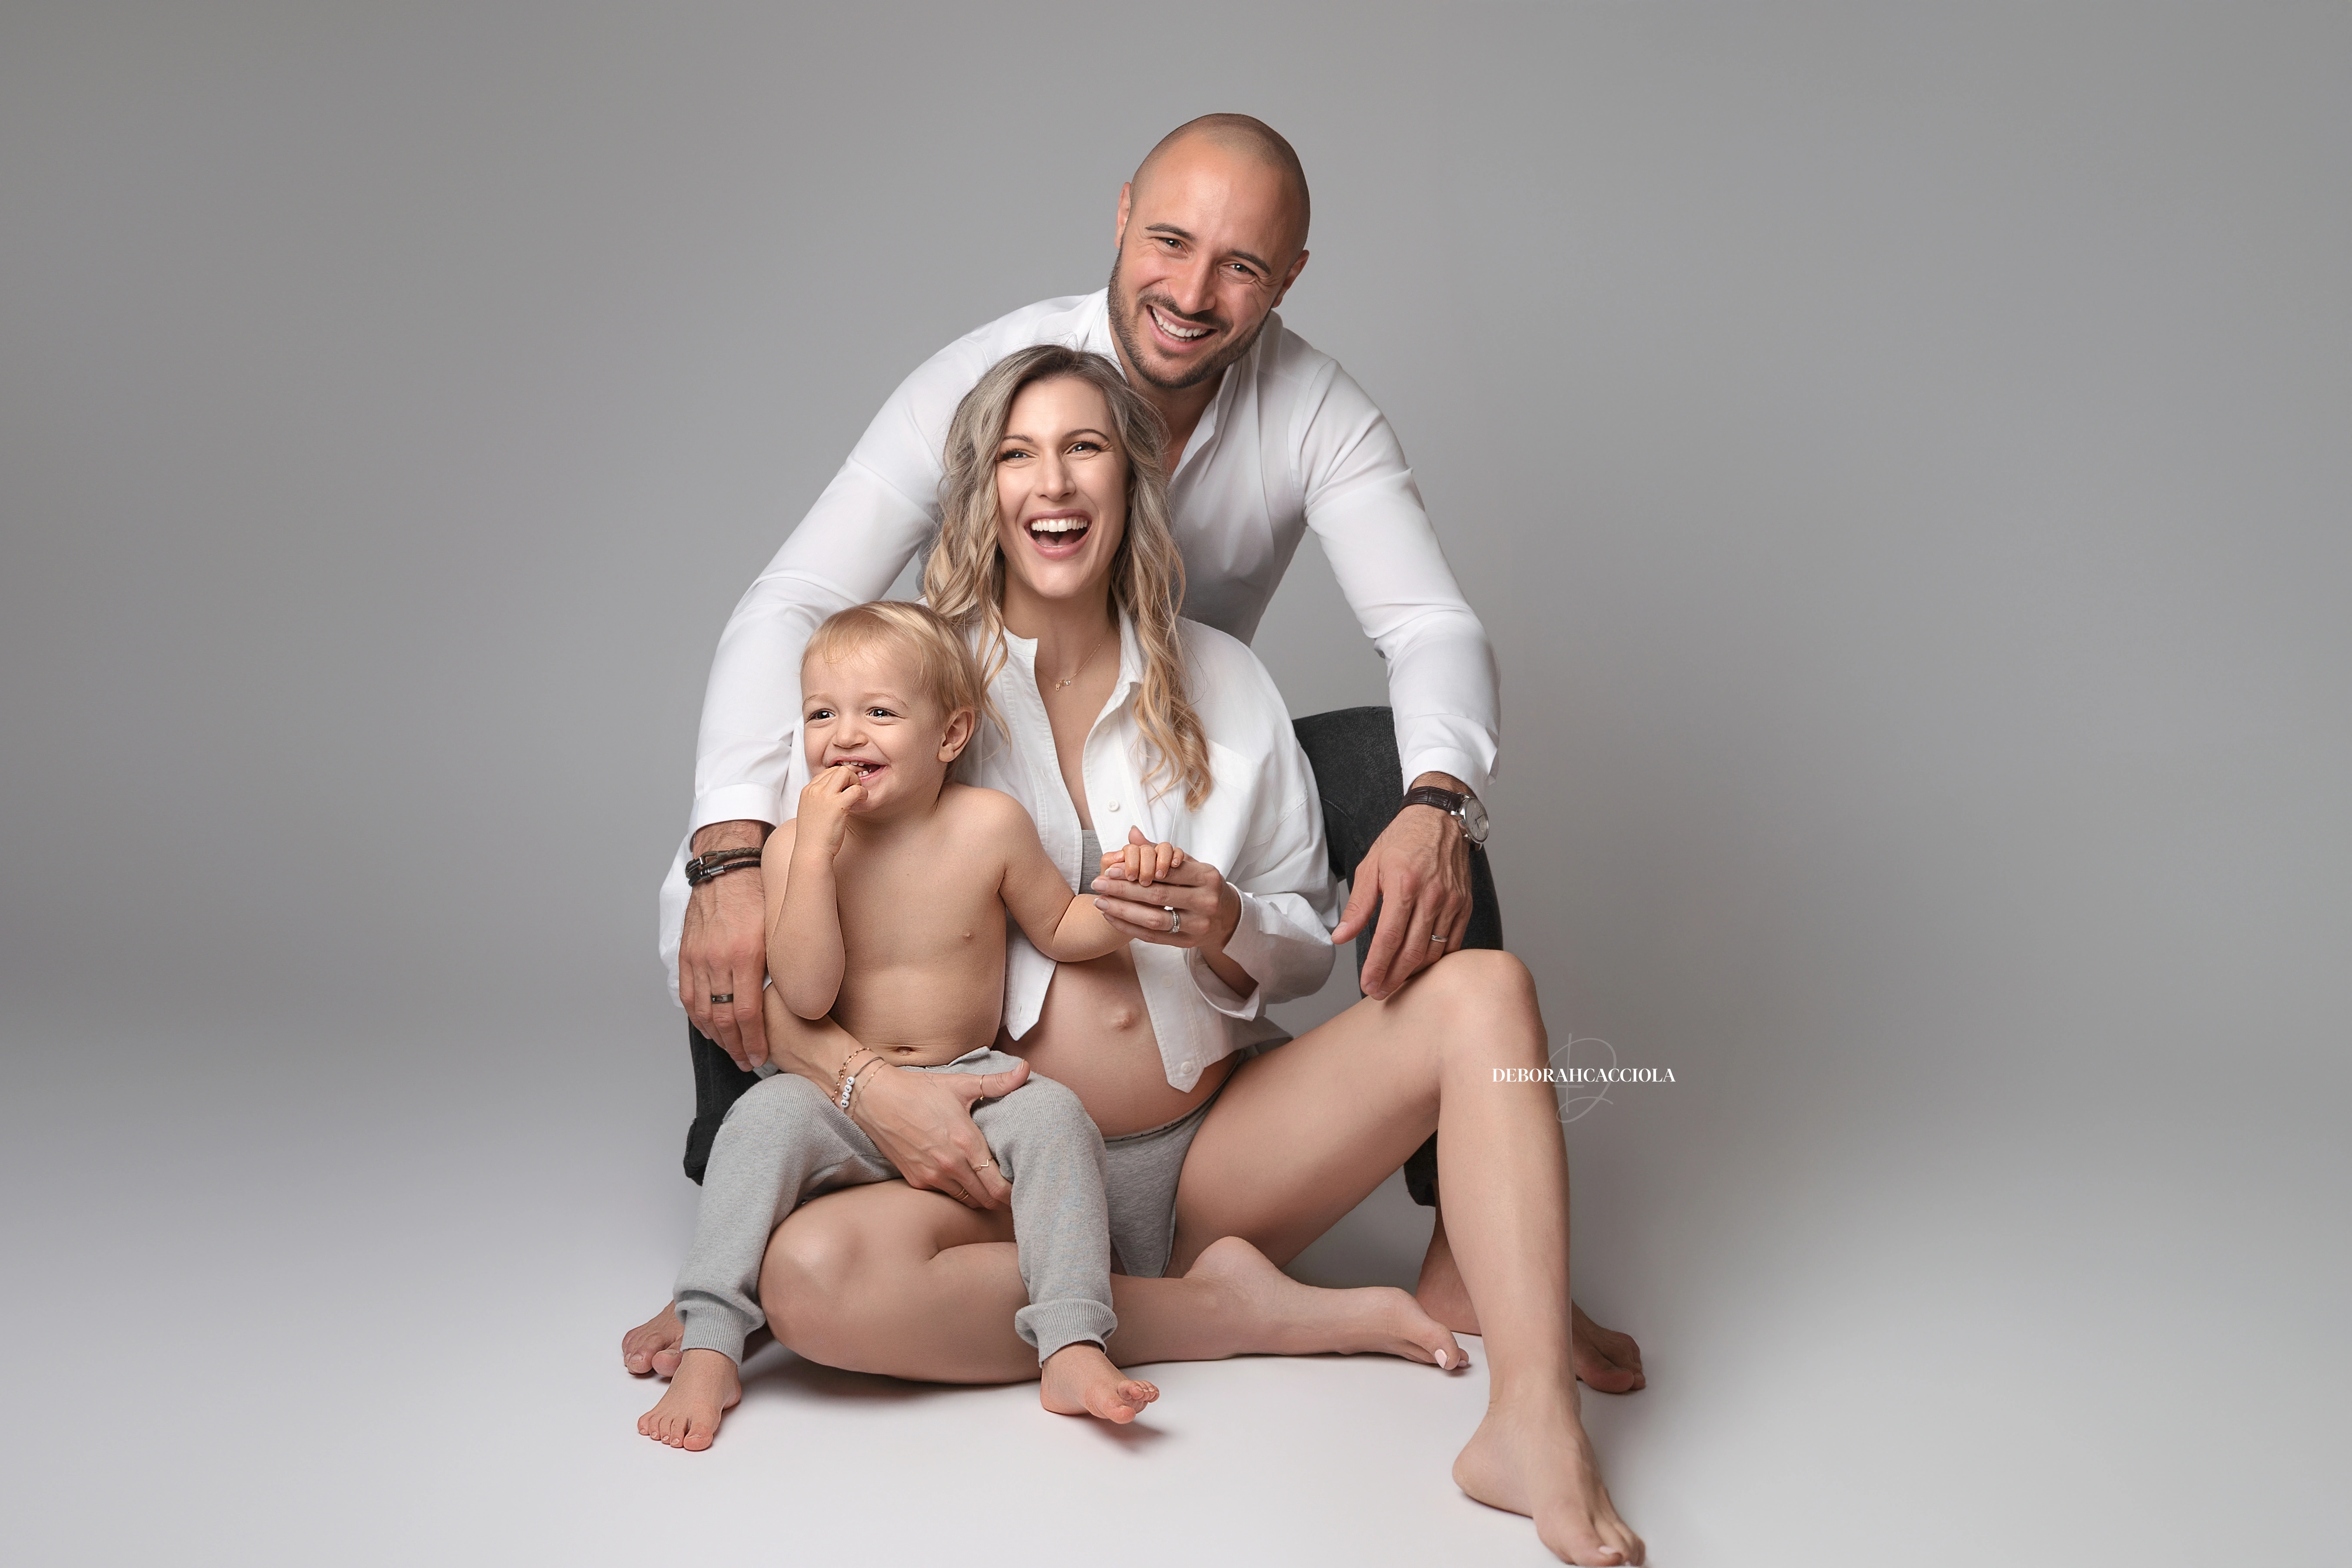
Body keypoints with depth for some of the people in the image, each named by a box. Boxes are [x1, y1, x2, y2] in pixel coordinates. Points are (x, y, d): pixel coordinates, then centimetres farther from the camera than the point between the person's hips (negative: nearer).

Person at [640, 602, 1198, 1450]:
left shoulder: (989, 825, -7)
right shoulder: (796, 843, -8)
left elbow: (1062, 932, 7)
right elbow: (805, 995, -19)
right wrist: (817, 851, -26)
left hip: (971, 1083, 0)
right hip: (845, 1098, 0)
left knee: (1054, 1114, -27)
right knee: (766, 1116, -28)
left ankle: (1072, 1348, -27)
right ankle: (708, 1351, -21)